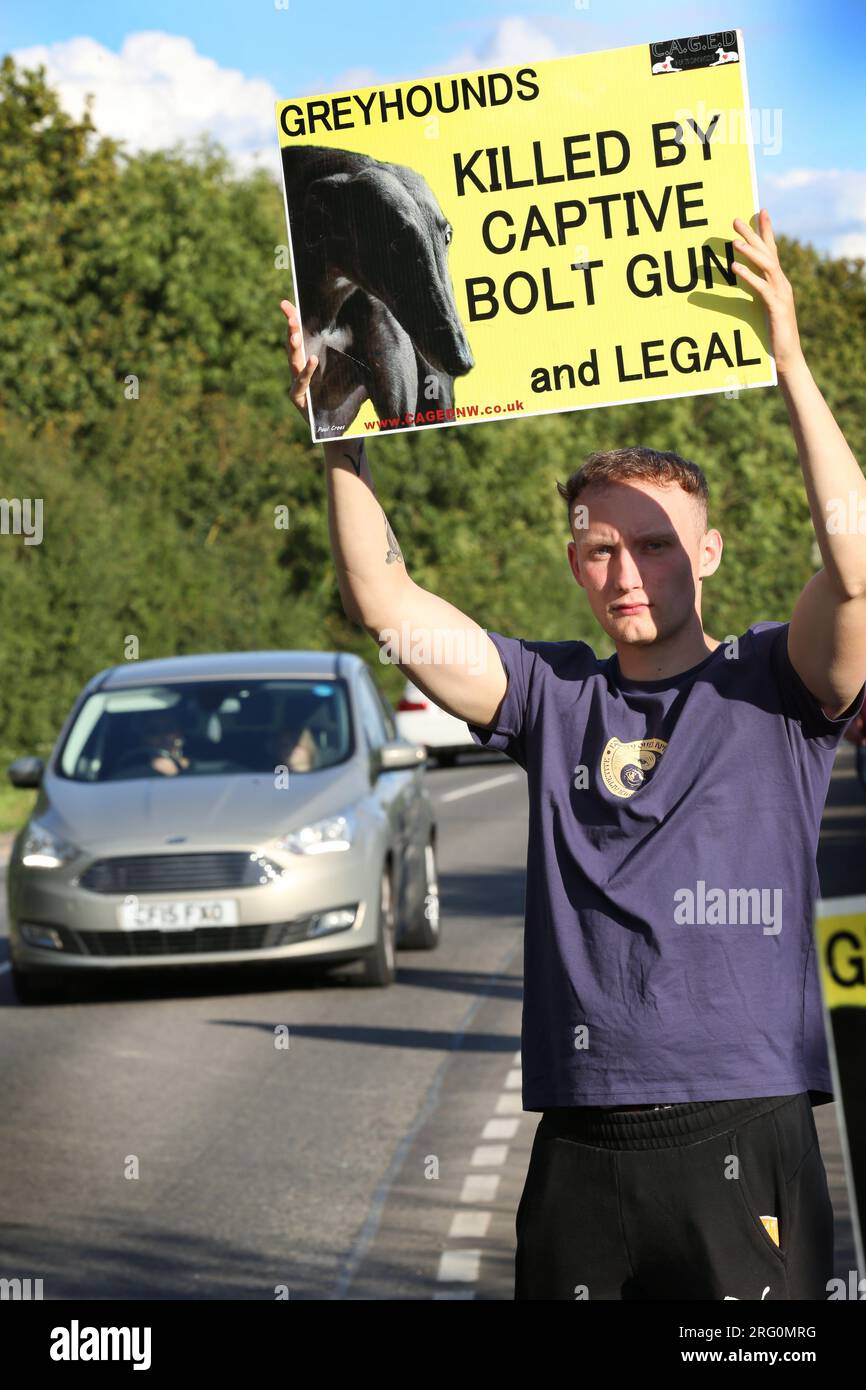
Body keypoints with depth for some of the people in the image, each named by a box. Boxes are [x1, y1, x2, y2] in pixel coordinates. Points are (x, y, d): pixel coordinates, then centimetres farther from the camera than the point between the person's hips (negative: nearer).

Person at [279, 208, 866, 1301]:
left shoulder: (772, 686, 4)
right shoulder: (556, 697, 12)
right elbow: (383, 602, 6)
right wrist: (341, 435, -5)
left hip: (743, 1136, -3)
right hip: (579, 1154, 3)